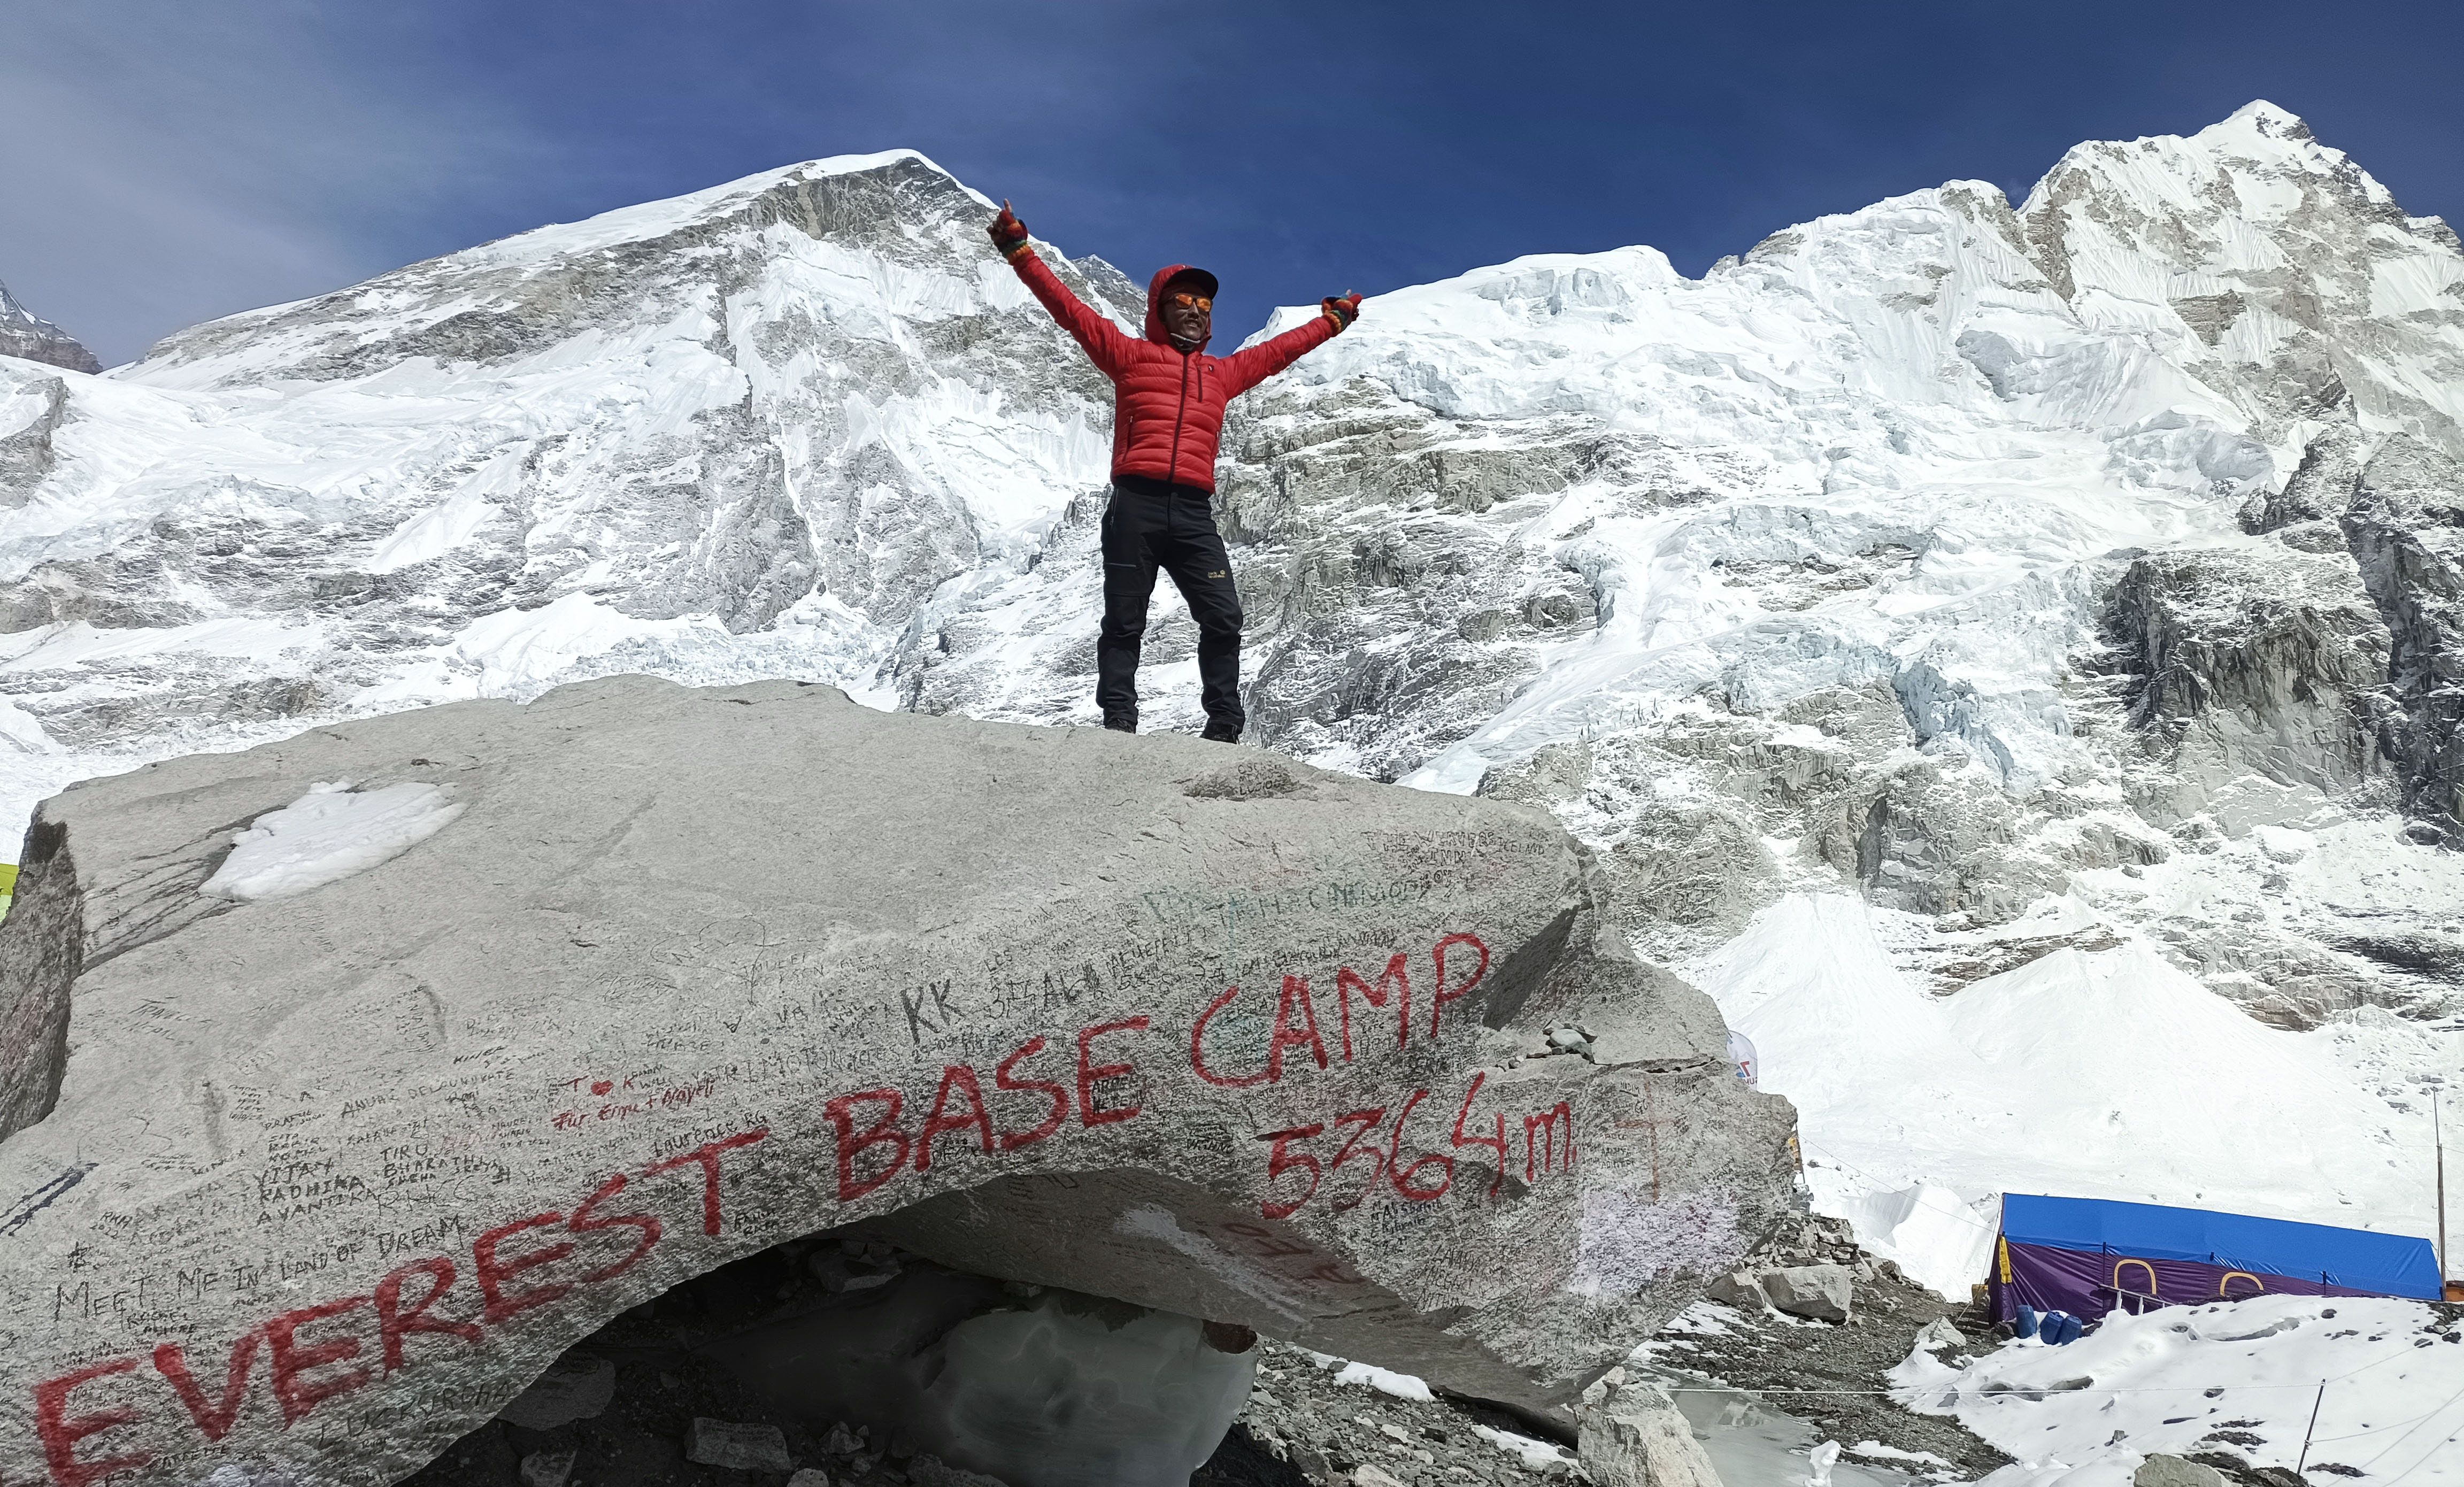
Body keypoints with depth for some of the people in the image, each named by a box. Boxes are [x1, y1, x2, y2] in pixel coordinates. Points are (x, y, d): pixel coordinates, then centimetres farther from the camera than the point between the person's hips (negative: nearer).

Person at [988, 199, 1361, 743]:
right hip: (1136, 506, -3)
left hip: (1194, 514, 3)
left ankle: (1224, 727, 1)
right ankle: (1119, 721, 4)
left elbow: (1279, 349, 37)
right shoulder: (1131, 356, 13)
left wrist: (1332, 320, 47)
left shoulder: (1222, 373, 23)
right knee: (1124, 622, 0)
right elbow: (1070, 309, 9)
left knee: (1224, 621, -5)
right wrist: (1020, 252, 3)